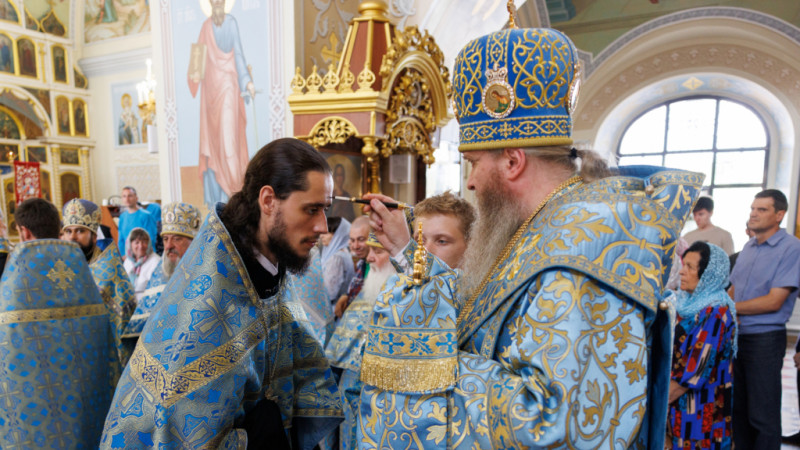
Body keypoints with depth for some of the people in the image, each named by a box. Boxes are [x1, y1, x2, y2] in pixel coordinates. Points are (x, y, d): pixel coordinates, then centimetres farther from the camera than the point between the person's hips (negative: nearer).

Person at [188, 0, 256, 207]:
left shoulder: (232, 23, 1)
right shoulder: (206, 26, 9)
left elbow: (239, 54, -3)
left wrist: (247, 81, -16)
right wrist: (195, 73, -14)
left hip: (227, 85, -3)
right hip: (211, 86, 4)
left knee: (228, 134, -9)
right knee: (212, 139, 4)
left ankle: (231, 190, -1)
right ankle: (215, 195, 13)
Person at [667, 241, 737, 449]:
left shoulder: (716, 313, -18)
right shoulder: (687, 303, 7)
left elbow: (694, 373, -20)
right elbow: (670, 353, 13)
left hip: (700, 412, -7)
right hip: (676, 404, 7)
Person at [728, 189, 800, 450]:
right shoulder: (749, 247, 11)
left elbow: (774, 301, -16)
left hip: (764, 339, -7)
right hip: (735, 336, 7)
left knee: (763, 415, 3)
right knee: (738, 407, 17)